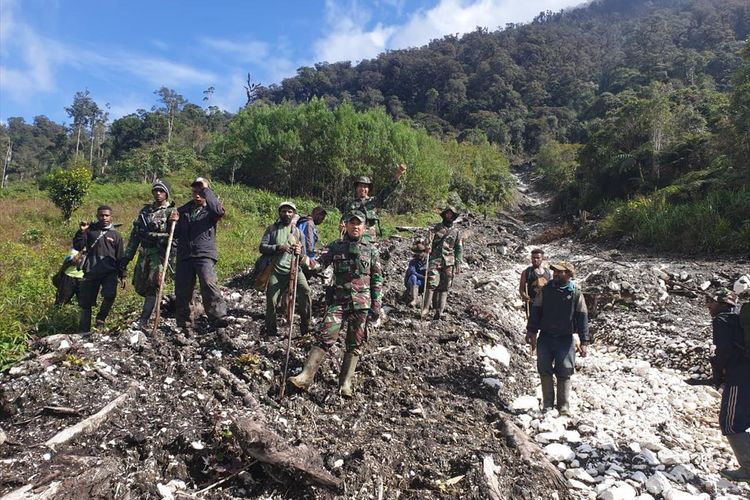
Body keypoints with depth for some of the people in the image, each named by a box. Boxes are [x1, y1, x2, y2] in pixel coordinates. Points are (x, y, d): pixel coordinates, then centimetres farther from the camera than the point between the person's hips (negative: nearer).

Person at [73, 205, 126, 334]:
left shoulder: (115, 234, 11)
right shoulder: (90, 229, 8)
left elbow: (120, 257, 13)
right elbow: (77, 247, 1)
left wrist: (122, 275, 10)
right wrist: (81, 231, -11)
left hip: (110, 271, 0)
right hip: (91, 271, 1)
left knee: (110, 295, -25)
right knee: (85, 303, 5)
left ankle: (101, 318, 2)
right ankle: (83, 331, 19)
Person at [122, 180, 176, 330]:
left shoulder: (171, 211, -2)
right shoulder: (145, 210, 17)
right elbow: (135, 234, 18)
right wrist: (127, 255, 14)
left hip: (160, 252, -6)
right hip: (144, 251, 6)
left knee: (152, 286, -11)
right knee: (139, 286, 9)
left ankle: (143, 320, -11)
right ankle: (154, 301, 34)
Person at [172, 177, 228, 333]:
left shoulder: (210, 210, 4)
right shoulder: (184, 209, 17)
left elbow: (219, 211, -23)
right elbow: (176, 234, 19)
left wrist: (206, 189, -15)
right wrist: (174, 222, -3)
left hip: (205, 254, -5)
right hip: (184, 256, 5)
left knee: (209, 283, -28)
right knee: (182, 291, 6)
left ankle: (218, 318, -32)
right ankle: (184, 325, 19)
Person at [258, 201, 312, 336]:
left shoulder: (299, 232, 11)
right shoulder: (272, 229, 9)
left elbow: (304, 260, 9)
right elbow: (262, 247, -3)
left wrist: (300, 254, -15)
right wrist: (278, 248, -19)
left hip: (294, 269, 0)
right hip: (276, 270, 0)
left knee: (306, 292, -22)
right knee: (271, 300, -6)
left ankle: (306, 328, -10)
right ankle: (270, 331, 17)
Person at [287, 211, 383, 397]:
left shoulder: (371, 249, 5)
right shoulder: (335, 246, 8)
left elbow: (377, 279, 4)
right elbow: (319, 263, -2)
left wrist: (376, 305, -2)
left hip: (362, 304, 0)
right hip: (339, 300, 0)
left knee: (355, 345, 4)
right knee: (325, 337, -9)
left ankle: (345, 383, 13)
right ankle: (305, 377, -6)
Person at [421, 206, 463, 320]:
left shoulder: (456, 231, 13)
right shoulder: (437, 227, 12)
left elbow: (459, 248, 13)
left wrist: (458, 262, 4)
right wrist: (428, 247, -13)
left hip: (449, 262, 1)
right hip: (435, 259, -1)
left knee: (444, 288, 0)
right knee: (431, 284, -13)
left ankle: (439, 312, 1)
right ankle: (425, 308, -12)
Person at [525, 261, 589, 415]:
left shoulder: (576, 294, -3)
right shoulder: (545, 290, 2)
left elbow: (582, 318, -2)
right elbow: (535, 311, 6)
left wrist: (583, 341, -6)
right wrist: (531, 331, 0)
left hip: (566, 340, -2)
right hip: (545, 337, 2)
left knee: (564, 373, 2)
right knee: (545, 371, 6)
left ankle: (564, 407, 14)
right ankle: (547, 404, 17)